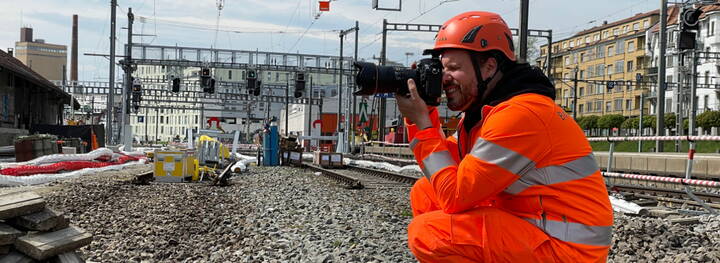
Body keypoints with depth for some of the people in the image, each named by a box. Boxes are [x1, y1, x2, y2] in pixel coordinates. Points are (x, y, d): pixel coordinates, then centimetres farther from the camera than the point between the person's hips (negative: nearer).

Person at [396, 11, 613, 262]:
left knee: (427, 232, -20)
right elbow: (447, 164, 11)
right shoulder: (485, 107, 8)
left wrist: (423, 123, -15)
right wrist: (422, 118, 0)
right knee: (424, 192, 9)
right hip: (528, 221, 10)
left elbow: (454, 196, -22)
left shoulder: (518, 114, -22)